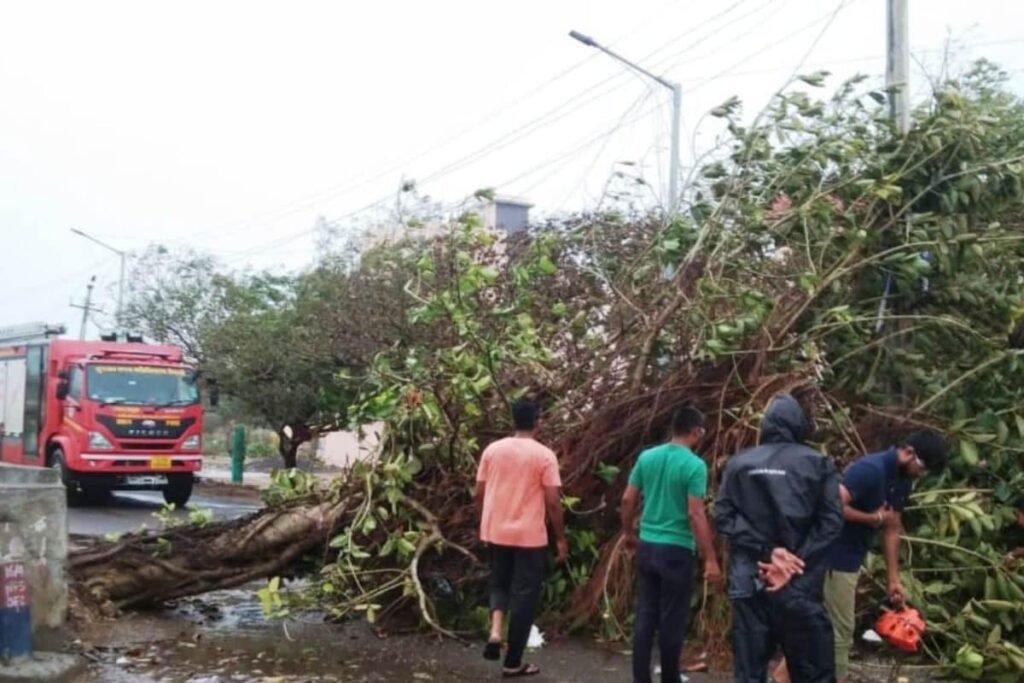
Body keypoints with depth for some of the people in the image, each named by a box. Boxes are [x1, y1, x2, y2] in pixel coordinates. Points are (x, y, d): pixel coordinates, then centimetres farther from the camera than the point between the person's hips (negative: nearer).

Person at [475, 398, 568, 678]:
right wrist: (561, 538, 0)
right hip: (530, 536, -4)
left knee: (500, 583, 23)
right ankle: (513, 662, 11)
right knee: (524, 595, 6)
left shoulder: (492, 450, 1)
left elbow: (479, 494, 5)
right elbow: (553, 502, -11)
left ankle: (496, 630, -2)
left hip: (496, 532, 4)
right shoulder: (544, 455, -10)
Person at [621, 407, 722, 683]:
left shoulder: (646, 457, 4)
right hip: (677, 550, -5)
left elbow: (627, 500, 7)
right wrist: (710, 559, -13)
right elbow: (695, 514, -17)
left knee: (645, 616, 11)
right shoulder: (694, 465, -13)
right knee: (672, 620, 5)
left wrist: (628, 532, 23)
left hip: (647, 546, 6)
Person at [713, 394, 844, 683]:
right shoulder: (818, 464, 3)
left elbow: (723, 517, -2)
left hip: (749, 580, 2)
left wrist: (766, 551, -7)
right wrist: (796, 562, -10)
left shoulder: (739, 463, 7)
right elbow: (831, 521, -6)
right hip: (800, 583, -2)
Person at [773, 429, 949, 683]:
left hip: (850, 558, 9)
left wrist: (894, 580, 10)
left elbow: (892, 530, 11)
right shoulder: (871, 469, -23)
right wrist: (874, 518, -19)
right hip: (834, 557, -9)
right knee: (841, 629, 0)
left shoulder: (902, 480, 6)